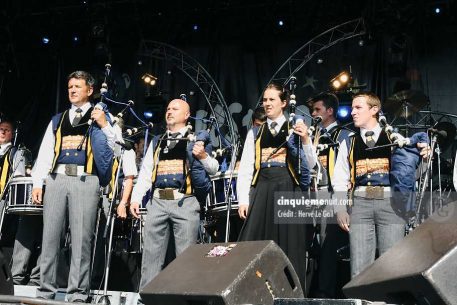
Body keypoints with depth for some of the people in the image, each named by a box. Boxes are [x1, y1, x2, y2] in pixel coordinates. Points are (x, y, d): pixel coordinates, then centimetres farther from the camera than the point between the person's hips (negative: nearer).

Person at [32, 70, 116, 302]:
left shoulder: (100, 116, 12)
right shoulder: (57, 120, 21)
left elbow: (115, 147, 3)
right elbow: (45, 152, 16)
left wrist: (104, 125, -10)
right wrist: (37, 183, 6)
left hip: (85, 181, -3)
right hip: (56, 179, 4)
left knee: (81, 238, -7)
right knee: (50, 236, 1)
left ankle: (78, 294, -3)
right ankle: (45, 291, 7)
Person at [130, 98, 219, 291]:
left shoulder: (195, 140, 10)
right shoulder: (156, 142, 21)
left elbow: (214, 169, 4)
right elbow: (145, 173, 17)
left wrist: (204, 156, -16)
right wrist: (135, 199, 6)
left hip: (185, 202, -3)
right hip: (157, 202, 4)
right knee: (151, 253, 2)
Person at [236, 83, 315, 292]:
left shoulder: (295, 130, 8)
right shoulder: (255, 133, 14)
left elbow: (310, 165, 2)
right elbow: (245, 167, 9)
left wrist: (305, 139, -14)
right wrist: (243, 199, 0)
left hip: (288, 190, -2)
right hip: (262, 190, 2)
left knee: (288, 245, 0)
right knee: (256, 244, -1)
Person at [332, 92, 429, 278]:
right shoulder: (348, 144, 16)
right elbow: (339, 181, 11)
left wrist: (422, 157, -10)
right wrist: (340, 210, 0)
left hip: (390, 204, -1)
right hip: (360, 204, 2)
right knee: (359, 267, -2)